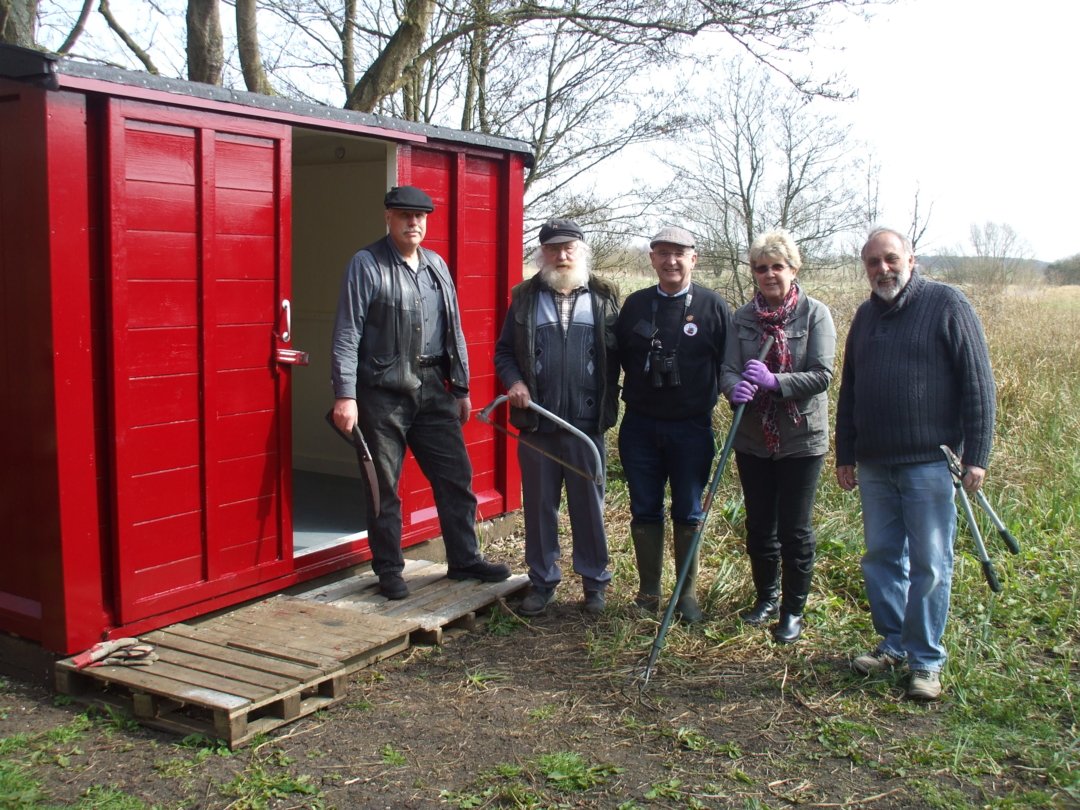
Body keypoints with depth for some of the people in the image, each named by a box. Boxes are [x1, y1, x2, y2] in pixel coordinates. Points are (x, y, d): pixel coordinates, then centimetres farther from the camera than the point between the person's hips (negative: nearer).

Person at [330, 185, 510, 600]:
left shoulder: (436, 266, 13)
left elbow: (453, 330, 17)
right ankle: (389, 570, 17)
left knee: (456, 477, 9)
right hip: (383, 394, -5)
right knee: (384, 488, 4)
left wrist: (461, 387, 15)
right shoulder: (366, 265, -5)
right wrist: (345, 395, -17)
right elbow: (347, 335, -10)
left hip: (433, 390, 5)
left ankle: (464, 559, 22)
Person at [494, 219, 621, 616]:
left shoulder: (603, 298, 5)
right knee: (538, 505, 10)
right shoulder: (525, 297, 6)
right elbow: (504, 351, 9)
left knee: (589, 504, 8)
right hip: (536, 422, 1)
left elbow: (615, 356, 3)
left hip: (586, 422, -1)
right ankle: (542, 581, 23)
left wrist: (608, 406, -5)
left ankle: (594, 581, 22)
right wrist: (514, 381, -8)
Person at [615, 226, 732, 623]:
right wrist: (619, 401, 5)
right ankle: (648, 593, 22)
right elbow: (618, 358, 11)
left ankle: (687, 594, 22)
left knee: (688, 514, 9)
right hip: (640, 426, 2)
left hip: (692, 427, -2)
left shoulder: (713, 306, -2)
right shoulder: (635, 304, 5)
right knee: (644, 512, 9)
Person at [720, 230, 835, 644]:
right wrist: (735, 388, -28)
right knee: (758, 525, 14)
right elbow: (728, 369, -4)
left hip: (801, 439, -3)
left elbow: (822, 374, -15)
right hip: (753, 439, 4)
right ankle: (766, 597, 35)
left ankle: (793, 609, 21)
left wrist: (774, 381, -29)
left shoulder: (815, 314, -7)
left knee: (795, 529, 4)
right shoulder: (743, 317, 2)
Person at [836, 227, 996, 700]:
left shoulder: (946, 304, -4)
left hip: (929, 462, -6)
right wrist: (845, 455, 17)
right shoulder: (866, 316, 13)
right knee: (881, 558, 12)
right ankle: (893, 643, 27)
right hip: (874, 464, 6)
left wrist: (976, 455, -11)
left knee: (929, 565, 1)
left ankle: (926, 661, 12)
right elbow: (848, 391, 19)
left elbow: (978, 383, -7)